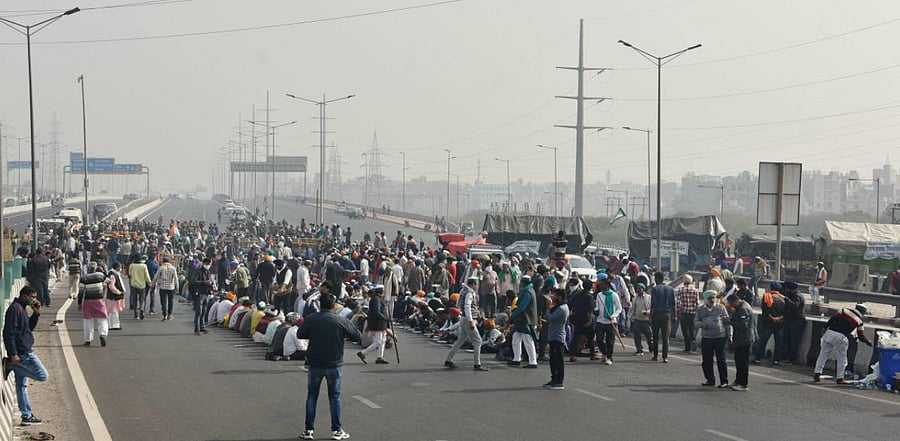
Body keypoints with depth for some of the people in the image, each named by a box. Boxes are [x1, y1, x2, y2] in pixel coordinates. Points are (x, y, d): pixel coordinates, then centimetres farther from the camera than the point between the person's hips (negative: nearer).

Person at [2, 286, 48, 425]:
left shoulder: (21, 309, 17)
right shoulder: (15, 309, -14)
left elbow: (29, 327, 25)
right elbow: (9, 332, -20)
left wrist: (36, 313, 10)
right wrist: (13, 354, -24)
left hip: (24, 352, 10)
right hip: (22, 353, -10)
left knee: (22, 385, 12)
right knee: (42, 375, -9)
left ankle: (27, 416, 16)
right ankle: (10, 365, -5)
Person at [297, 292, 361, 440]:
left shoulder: (310, 320, -7)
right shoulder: (341, 321, -9)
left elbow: (299, 334, 6)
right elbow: (357, 337, -1)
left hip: (314, 364, 1)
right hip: (334, 364, -1)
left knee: (312, 396, 10)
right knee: (334, 397, 8)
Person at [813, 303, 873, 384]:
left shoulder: (845, 311, 14)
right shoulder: (859, 321, 9)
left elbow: (832, 318, 6)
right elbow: (861, 336, 15)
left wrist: (825, 328, 11)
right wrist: (868, 342, 33)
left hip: (830, 332, 3)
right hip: (841, 337, -3)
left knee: (823, 354, 8)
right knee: (842, 358, 10)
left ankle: (817, 373, 6)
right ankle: (840, 378, 12)